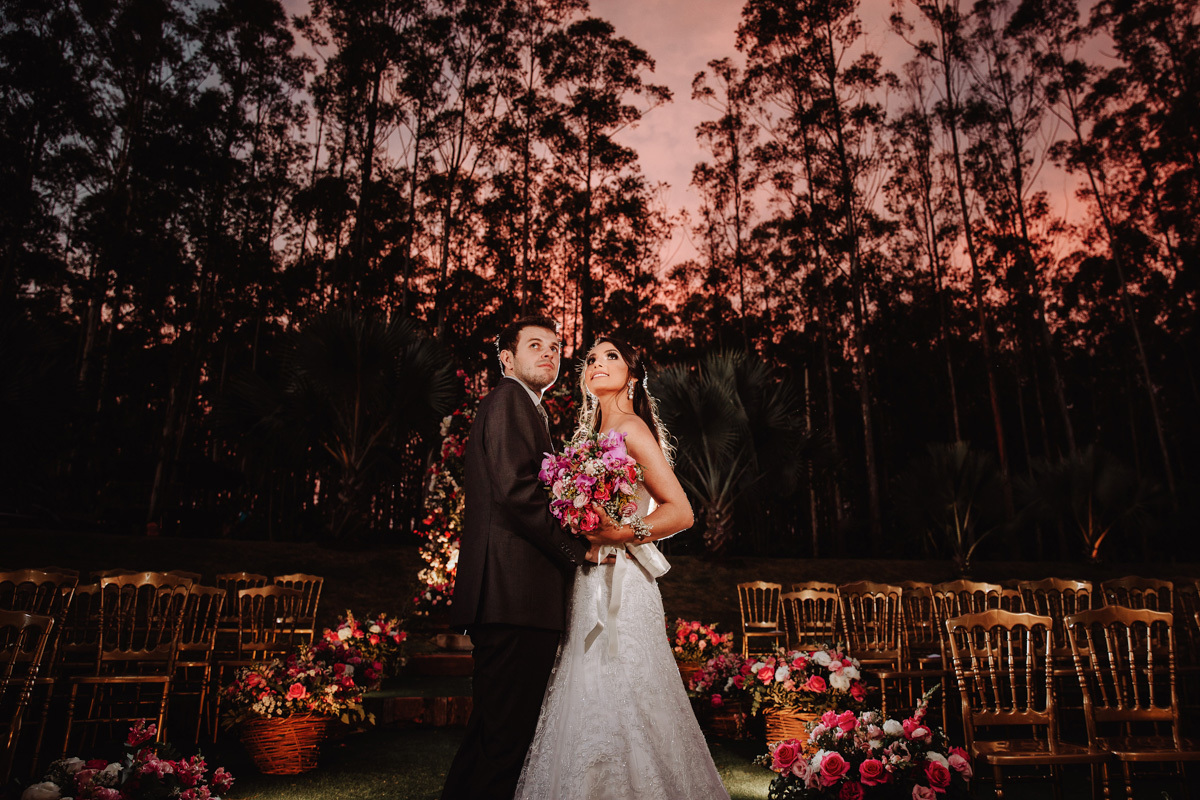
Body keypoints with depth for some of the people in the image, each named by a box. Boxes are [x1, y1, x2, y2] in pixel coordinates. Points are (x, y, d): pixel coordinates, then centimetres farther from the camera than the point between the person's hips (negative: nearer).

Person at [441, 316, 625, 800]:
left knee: (491, 728, 17)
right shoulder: (510, 401, -5)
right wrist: (576, 548, -11)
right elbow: (515, 489, -18)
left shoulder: (521, 407, 26)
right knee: (508, 730, -5)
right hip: (516, 594, -11)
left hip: (503, 597, 11)